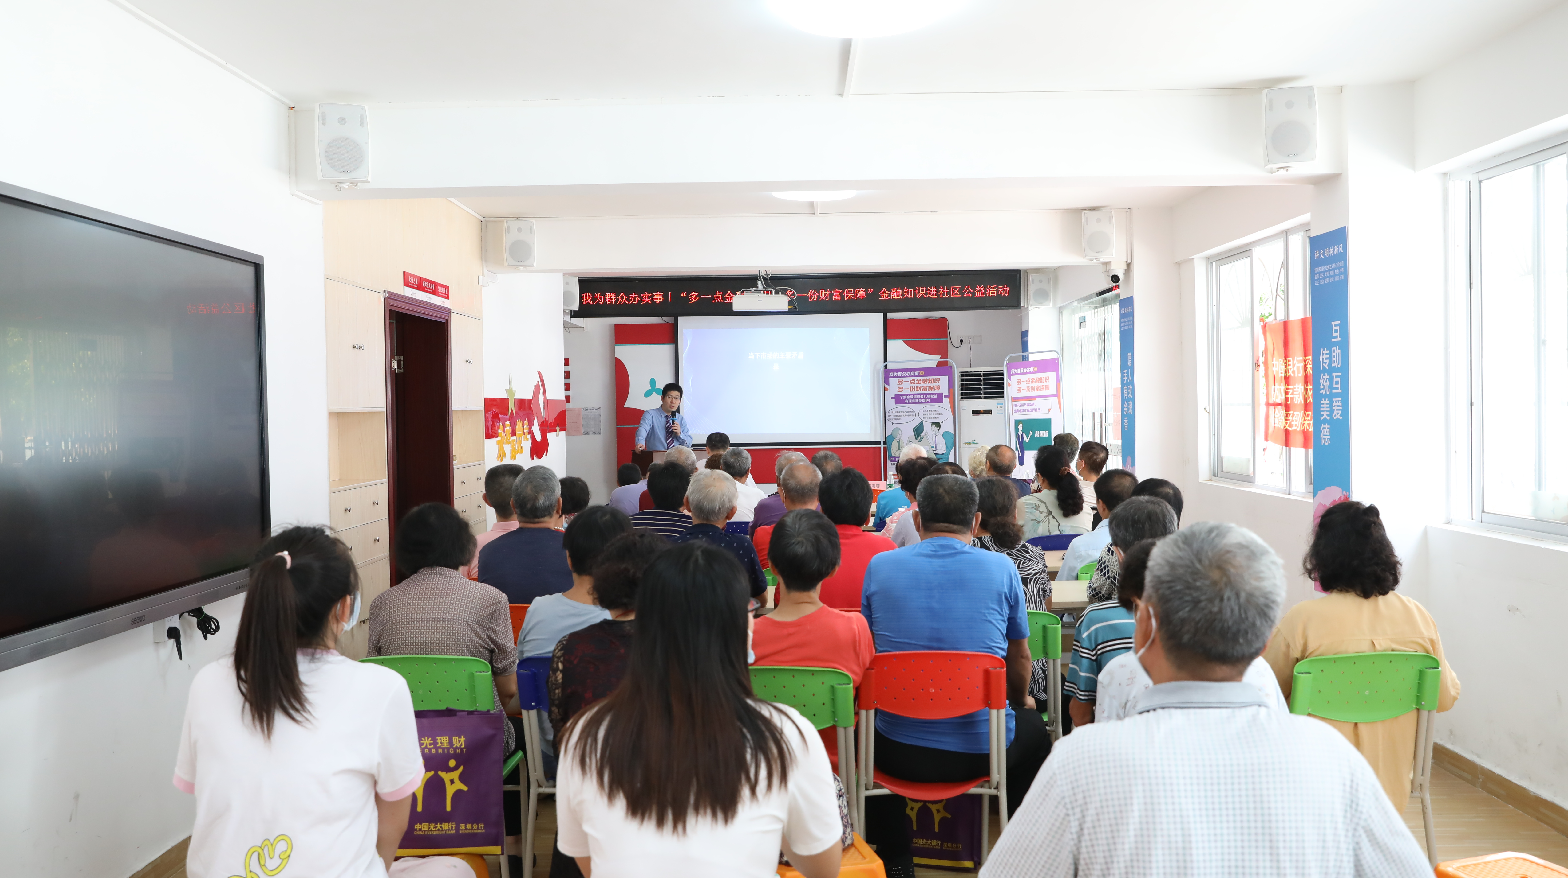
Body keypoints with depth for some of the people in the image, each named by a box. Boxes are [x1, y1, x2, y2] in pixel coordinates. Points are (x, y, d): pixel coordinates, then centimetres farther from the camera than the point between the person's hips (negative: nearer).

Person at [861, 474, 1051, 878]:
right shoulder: (1001, 568, -6)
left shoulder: (879, 566, -4)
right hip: (982, 749, 0)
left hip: (900, 752, 1)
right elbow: (1020, 657, 7)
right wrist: (1021, 700, 30)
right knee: (1033, 726, 32)